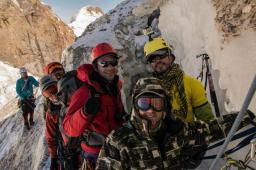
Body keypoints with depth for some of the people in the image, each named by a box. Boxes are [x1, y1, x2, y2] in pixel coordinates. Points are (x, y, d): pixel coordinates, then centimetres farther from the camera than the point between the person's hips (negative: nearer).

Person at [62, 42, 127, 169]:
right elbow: (69, 129, -27)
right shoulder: (85, 92, -22)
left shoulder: (115, 86, 0)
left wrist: (123, 117, -1)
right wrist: (85, 112, -43)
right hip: (96, 155, -6)